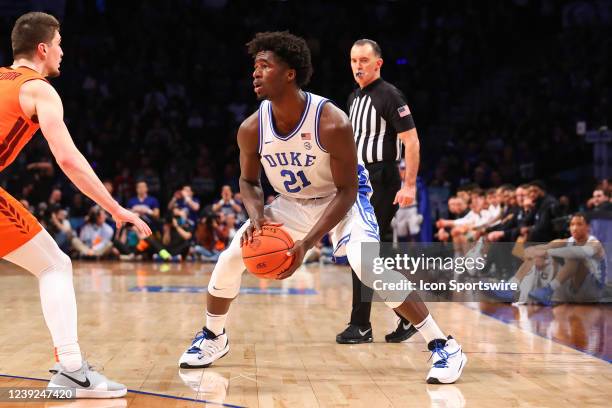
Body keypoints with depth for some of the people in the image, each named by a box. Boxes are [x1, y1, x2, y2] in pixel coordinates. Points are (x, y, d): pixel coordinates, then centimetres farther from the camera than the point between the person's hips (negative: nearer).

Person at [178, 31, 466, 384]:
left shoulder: (332, 123, -32)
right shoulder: (252, 128, -17)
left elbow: (346, 190, -25)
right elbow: (249, 181, 0)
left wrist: (309, 242, -35)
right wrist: (257, 215, -23)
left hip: (343, 199, -5)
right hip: (292, 203, 5)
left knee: (367, 264, -30)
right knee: (231, 258, -5)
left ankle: (445, 346, -21)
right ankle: (213, 338, 22)